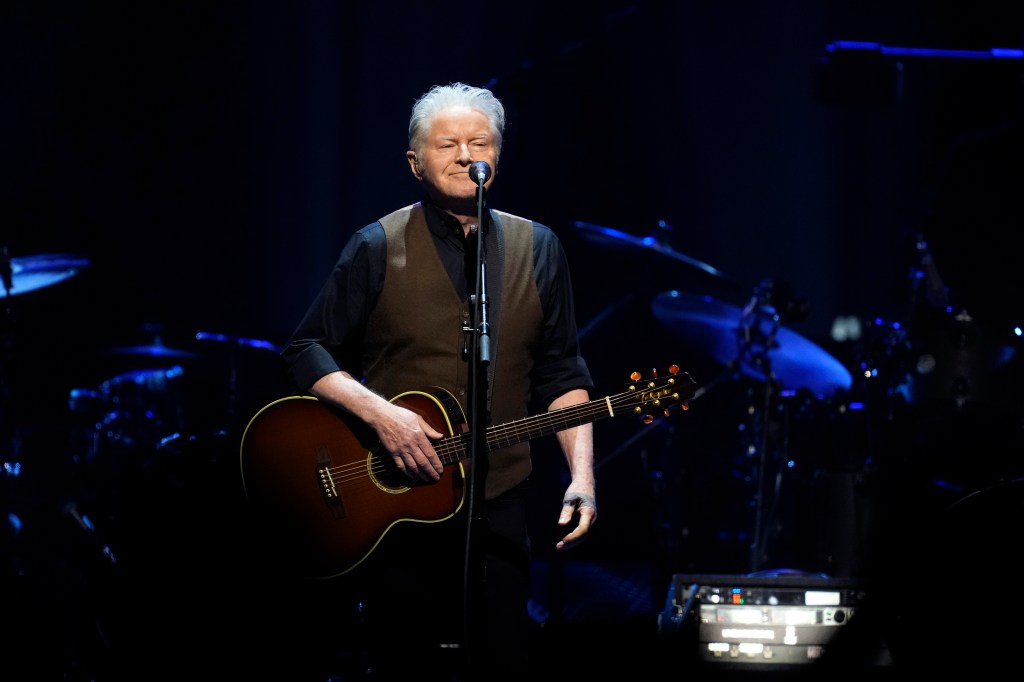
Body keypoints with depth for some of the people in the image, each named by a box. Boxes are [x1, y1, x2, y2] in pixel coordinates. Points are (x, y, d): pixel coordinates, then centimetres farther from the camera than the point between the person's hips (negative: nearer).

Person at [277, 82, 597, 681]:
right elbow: (307, 354, -2)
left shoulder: (536, 249, 7)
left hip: (499, 509, 2)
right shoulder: (379, 249, -1)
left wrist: (581, 476, -4)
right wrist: (380, 414, -18)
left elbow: (562, 374, 9)